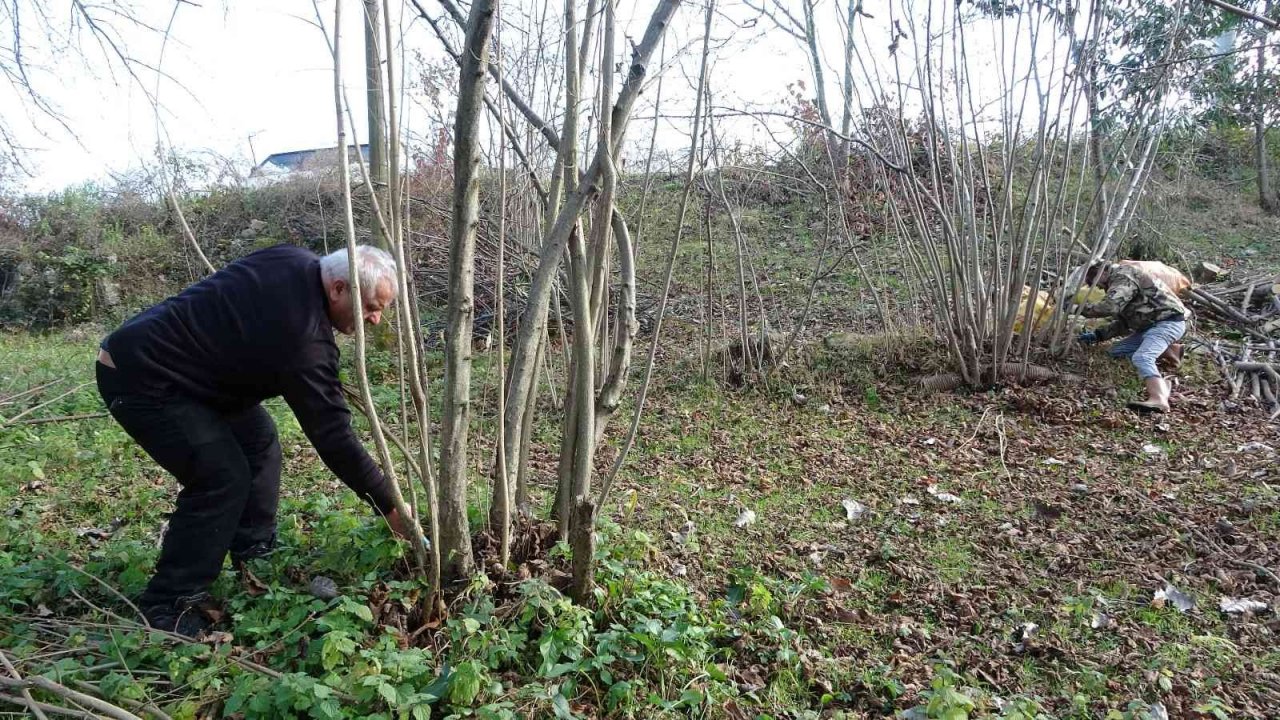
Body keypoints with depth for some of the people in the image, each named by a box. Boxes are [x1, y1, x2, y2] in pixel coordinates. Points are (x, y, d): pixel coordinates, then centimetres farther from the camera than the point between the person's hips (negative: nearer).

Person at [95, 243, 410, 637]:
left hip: (165, 354, 10)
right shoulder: (303, 338, -29)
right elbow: (333, 435, -25)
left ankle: (256, 559, 20)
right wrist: (389, 505, -18)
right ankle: (168, 606, -1)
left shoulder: (297, 262, -4)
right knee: (223, 477, -16)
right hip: (139, 376, -10)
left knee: (259, 441, 9)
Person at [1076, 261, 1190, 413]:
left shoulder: (1123, 276, -12)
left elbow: (1110, 307, -29)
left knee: (1141, 358, -32)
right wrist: (1097, 335, 14)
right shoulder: (1120, 280, 20)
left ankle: (1159, 399, -53)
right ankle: (1168, 350, 6)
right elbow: (1124, 322, 23)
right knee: (1116, 352, 10)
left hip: (1168, 321, -11)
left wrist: (1081, 309, -17)